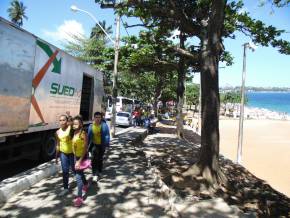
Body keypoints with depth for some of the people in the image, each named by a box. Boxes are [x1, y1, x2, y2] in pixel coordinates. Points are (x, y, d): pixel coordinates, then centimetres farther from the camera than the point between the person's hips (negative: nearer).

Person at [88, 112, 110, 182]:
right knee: (94, 159, -9)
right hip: (94, 145, 1)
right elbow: (89, 136, 4)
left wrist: (107, 144, -14)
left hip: (101, 145, -1)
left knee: (100, 159, 16)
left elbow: (107, 135, -9)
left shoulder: (104, 125, -12)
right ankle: (95, 174, 0)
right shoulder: (91, 126, -5)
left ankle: (99, 172, 37)